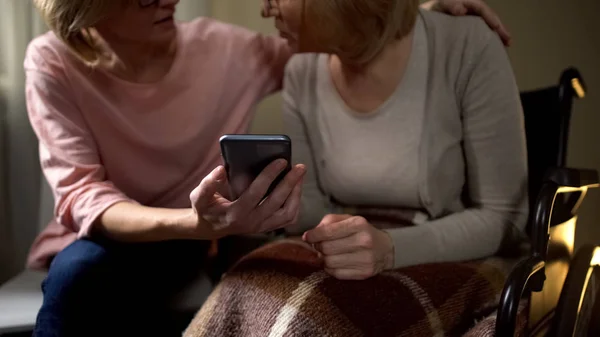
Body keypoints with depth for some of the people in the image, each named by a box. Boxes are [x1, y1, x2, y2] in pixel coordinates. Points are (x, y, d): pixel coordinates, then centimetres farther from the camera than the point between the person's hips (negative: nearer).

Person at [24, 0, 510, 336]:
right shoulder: (54, 63, -16)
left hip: (194, 241, 2)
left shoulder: (217, 47, -11)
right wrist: (198, 222, -47)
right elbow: (83, 197, -26)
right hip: (101, 239, -2)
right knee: (81, 273, -35)